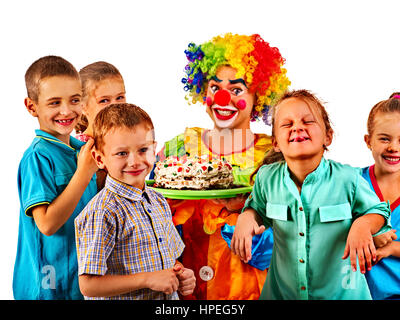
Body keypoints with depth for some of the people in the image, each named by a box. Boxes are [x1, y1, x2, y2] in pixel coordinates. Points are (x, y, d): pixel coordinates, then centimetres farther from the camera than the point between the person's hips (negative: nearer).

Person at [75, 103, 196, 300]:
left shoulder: (158, 201, 1)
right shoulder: (102, 212, -21)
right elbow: (88, 285, -24)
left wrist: (181, 275, -6)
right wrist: (148, 279, -24)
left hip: (168, 296, 6)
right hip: (123, 298, -6)